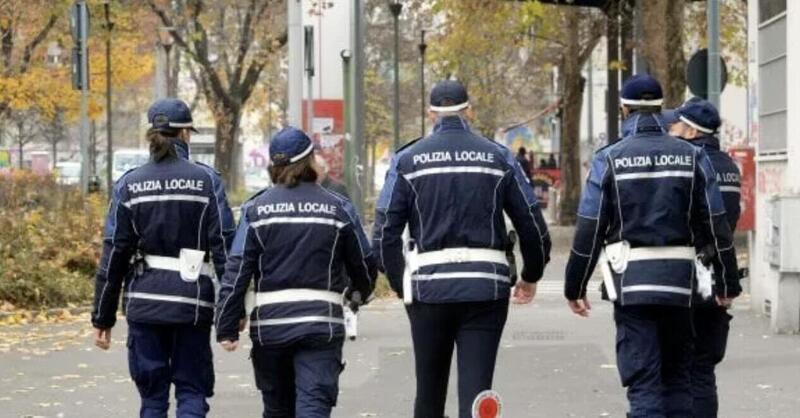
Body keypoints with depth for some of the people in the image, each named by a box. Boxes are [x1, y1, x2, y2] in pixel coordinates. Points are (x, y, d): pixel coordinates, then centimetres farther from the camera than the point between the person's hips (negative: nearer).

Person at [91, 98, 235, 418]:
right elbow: (224, 246, -6)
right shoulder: (206, 180, -2)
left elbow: (114, 256, 2)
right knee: (192, 390, 6)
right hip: (193, 301, -1)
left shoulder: (129, 184, 2)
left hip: (145, 302, 1)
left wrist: (103, 318, 7)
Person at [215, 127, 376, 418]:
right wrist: (359, 292, 34)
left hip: (269, 323, 1)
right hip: (321, 324, -1)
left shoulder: (256, 209, 2)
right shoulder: (338, 208, 3)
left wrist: (227, 328, -1)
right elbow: (364, 264, 11)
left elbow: (237, 271, -3)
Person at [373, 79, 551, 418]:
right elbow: (533, 226, 6)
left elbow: (385, 234, -2)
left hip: (428, 287, 1)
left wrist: (401, 285, 9)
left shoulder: (407, 160, 4)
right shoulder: (499, 158, 5)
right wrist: (531, 276, 22)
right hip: (486, 288, -1)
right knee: (475, 390, -4)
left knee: (429, 391, 15)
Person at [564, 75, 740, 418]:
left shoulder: (609, 159, -3)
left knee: (643, 382, -3)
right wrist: (728, 283, 12)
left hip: (631, 282, -2)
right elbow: (717, 226, 4)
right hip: (679, 280, 3)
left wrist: (574, 287, 4)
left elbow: (589, 231, -4)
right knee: (677, 377, 14)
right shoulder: (692, 157, 4)